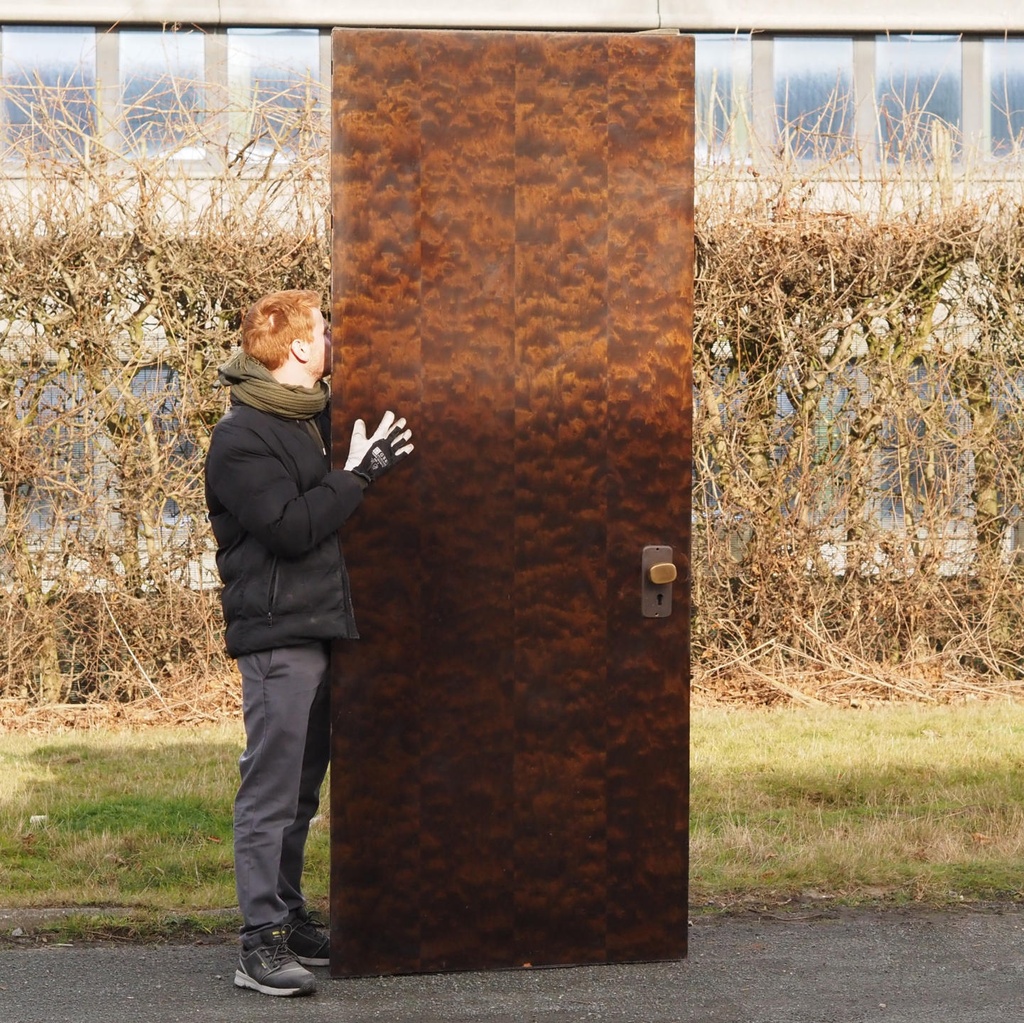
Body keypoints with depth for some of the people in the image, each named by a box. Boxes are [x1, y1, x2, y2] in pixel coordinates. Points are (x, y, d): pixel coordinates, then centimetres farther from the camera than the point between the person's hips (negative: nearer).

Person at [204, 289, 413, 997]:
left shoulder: (311, 419, 14)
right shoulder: (241, 438, -14)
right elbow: (289, 527, -21)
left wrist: (362, 469, 7)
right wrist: (359, 475, -18)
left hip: (319, 627, 9)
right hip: (278, 634, -9)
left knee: (302, 787, 15)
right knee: (272, 790, -8)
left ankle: (289, 914, 24)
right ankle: (262, 944, -5)